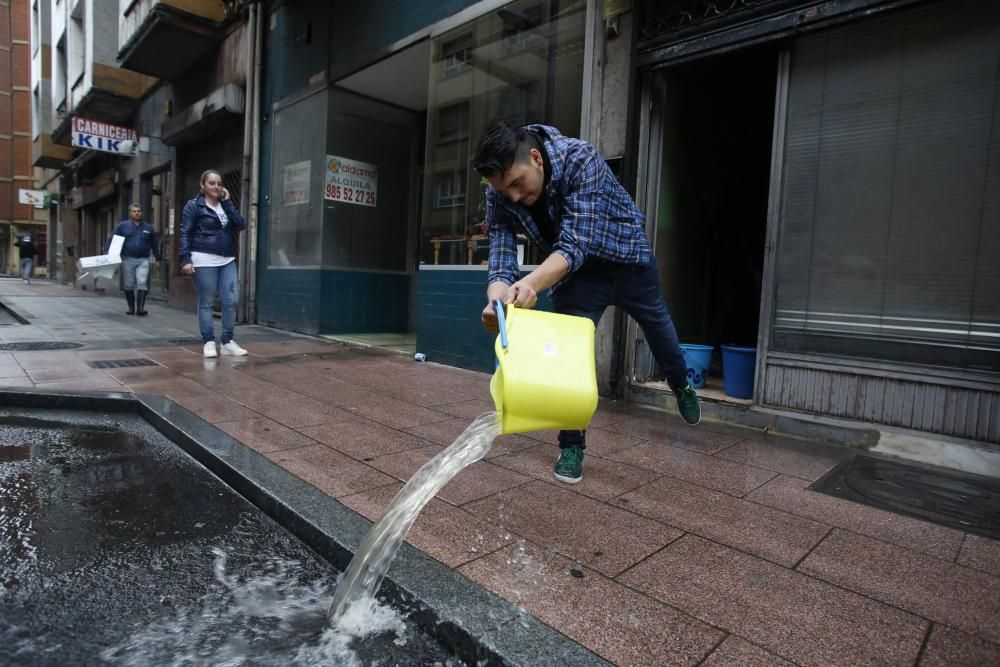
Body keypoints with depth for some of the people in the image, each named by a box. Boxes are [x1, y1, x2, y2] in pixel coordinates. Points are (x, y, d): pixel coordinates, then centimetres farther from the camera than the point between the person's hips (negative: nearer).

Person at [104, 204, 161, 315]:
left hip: (143, 260, 0)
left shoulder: (149, 228, 13)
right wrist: (106, 254, -8)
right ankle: (131, 307, 15)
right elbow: (111, 240, 3)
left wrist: (158, 259, 19)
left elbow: (154, 244, 20)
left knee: (142, 284, -11)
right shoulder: (122, 226, 6)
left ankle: (140, 308, -12)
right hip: (128, 259, 0)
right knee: (128, 285, 4)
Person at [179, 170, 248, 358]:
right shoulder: (194, 206, 2)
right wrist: (185, 259, -13)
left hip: (227, 261, 5)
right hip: (204, 261, -5)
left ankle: (227, 342, 10)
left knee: (230, 302, 1)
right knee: (205, 303, 1)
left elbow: (241, 225, 1)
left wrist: (227, 202, -2)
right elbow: (185, 234, -4)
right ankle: (209, 342, 9)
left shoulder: (225, 205, 16)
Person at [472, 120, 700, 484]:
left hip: (626, 254, -1)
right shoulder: (499, 194, -23)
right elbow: (501, 257, -28)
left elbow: (575, 245, -44)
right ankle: (572, 445, 8)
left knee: (658, 326, 19)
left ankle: (681, 385, 51)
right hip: (576, 271, 2)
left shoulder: (580, 159, -36)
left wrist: (531, 283, -62)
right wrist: (497, 299, -51)